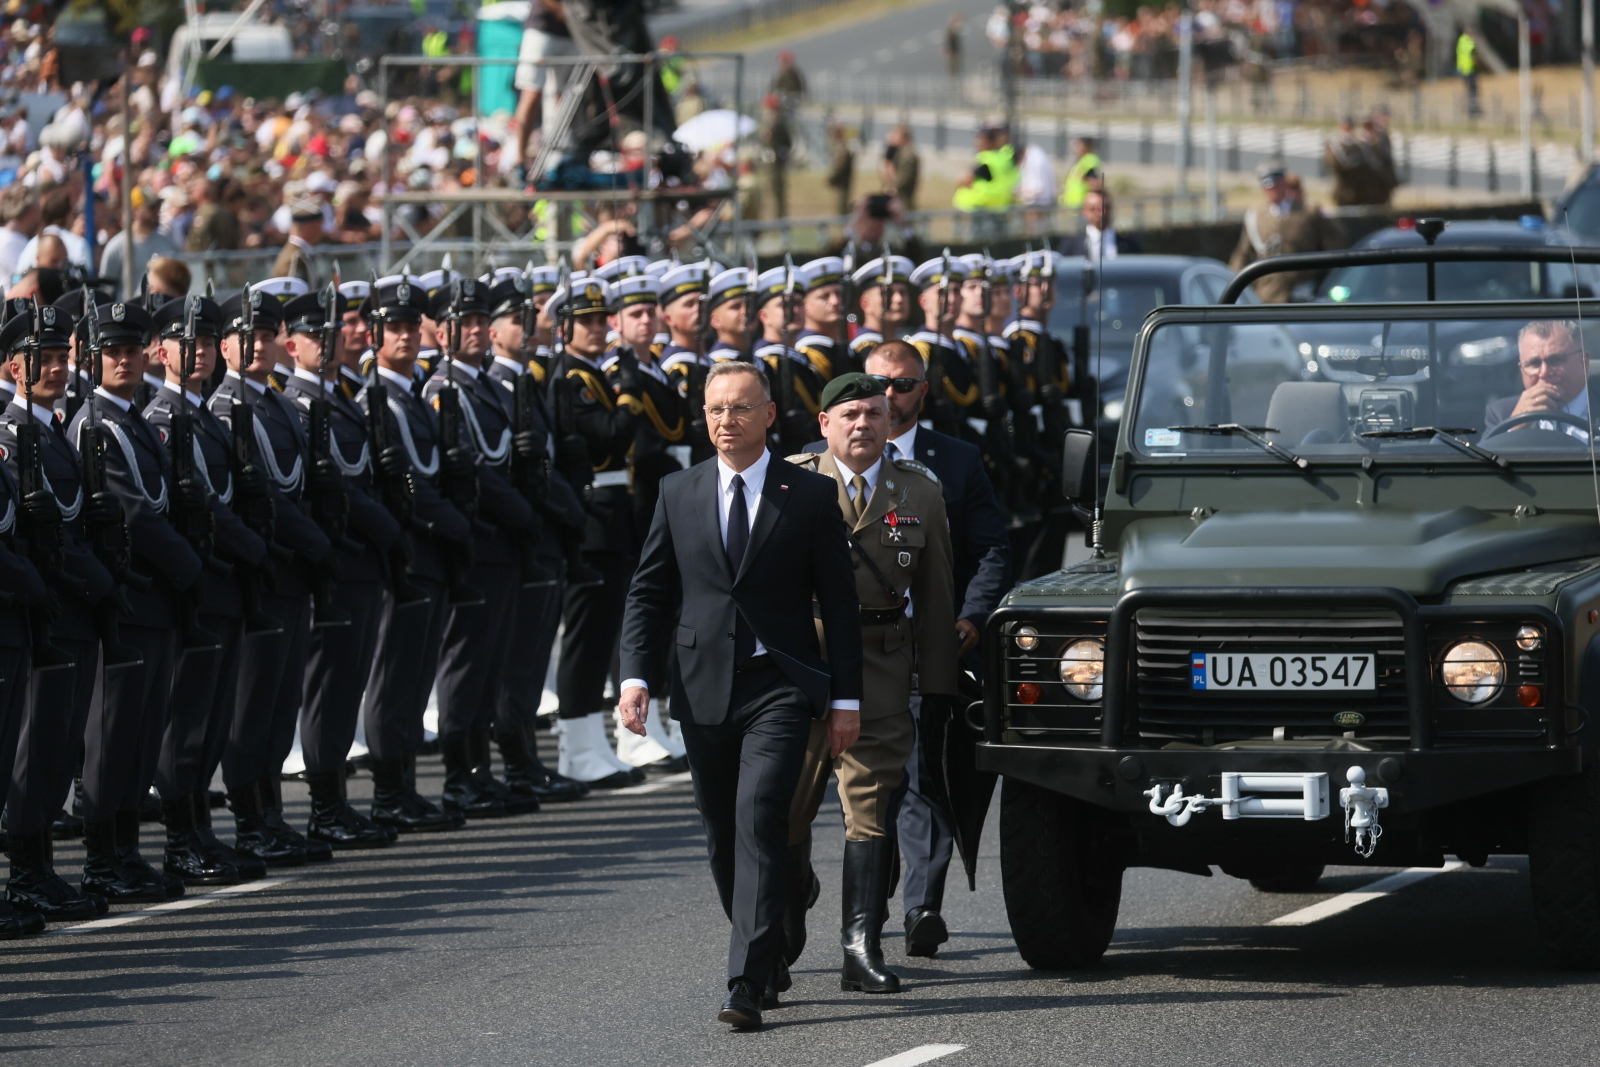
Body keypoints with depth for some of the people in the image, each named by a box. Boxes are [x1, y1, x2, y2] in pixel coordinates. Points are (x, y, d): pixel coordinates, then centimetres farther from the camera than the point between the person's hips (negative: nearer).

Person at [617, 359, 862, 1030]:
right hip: (704, 691, 4)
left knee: (759, 827, -17)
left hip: (780, 686, -4)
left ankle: (748, 986, -21)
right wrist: (636, 676, -2)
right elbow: (648, 593, 11)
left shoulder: (811, 496, 2)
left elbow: (838, 602, 4)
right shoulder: (678, 495, 9)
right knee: (723, 843, 9)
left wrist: (845, 698, 0)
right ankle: (767, 966, 25)